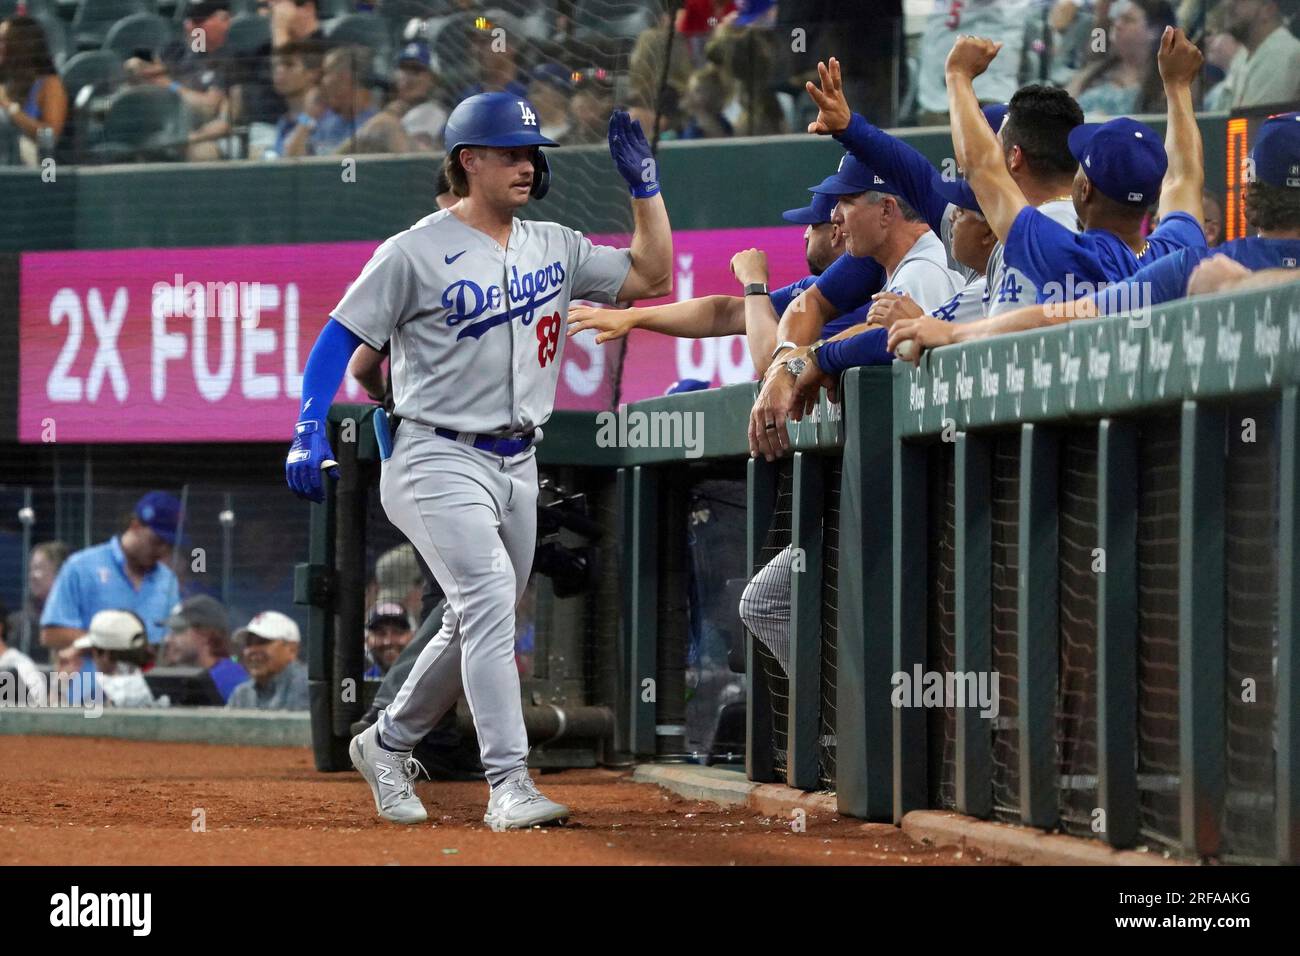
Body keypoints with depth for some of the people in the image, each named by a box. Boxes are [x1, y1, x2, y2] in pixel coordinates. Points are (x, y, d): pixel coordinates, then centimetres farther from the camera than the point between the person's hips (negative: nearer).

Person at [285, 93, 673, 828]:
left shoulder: (554, 249, 10)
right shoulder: (417, 253, -8)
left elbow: (652, 275, 11)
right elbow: (343, 334, -7)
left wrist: (644, 181, 3)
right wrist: (310, 430, -18)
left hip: (517, 465, 7)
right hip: (440, 459, -7)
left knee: (478, 624, 13)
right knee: (489, 600, -22)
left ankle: (387, 746, 33)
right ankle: (510, 782, -27)